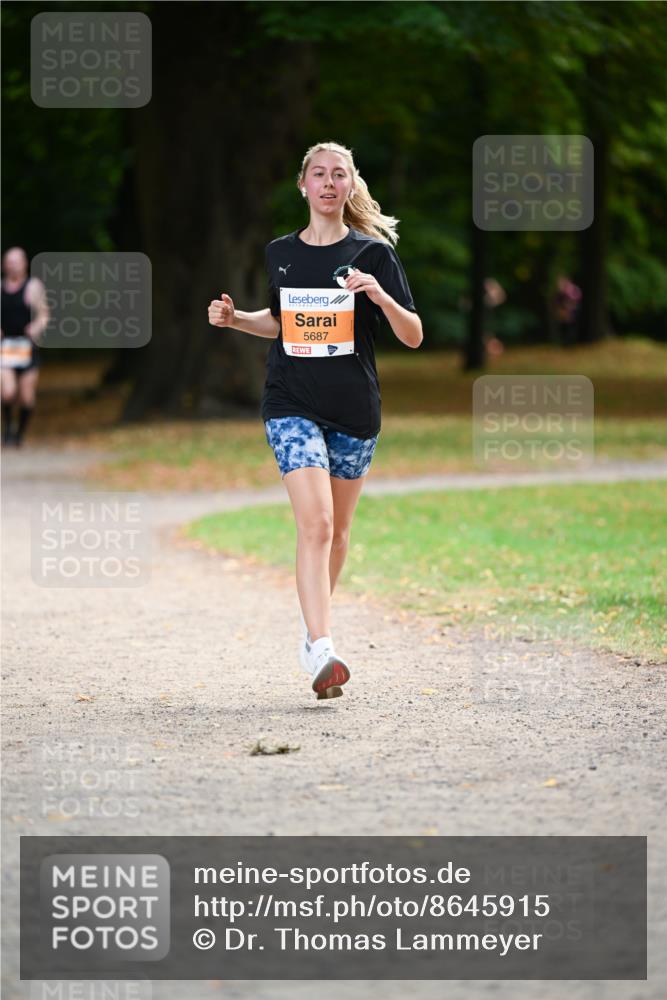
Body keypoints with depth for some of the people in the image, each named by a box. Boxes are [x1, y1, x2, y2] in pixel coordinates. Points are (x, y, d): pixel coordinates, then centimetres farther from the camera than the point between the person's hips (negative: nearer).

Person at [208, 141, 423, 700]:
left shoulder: (372, 253, -1)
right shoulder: (281, 253, 7)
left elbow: (413, 337, -5)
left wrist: (381, 297, -23)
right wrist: (235, 318, 6)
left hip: (354, 408, 0)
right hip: (293, 405, 0)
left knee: (336, 529, 12)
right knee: (314, 523, -16)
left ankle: (315, 619, 37)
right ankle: (321, 652, -24)